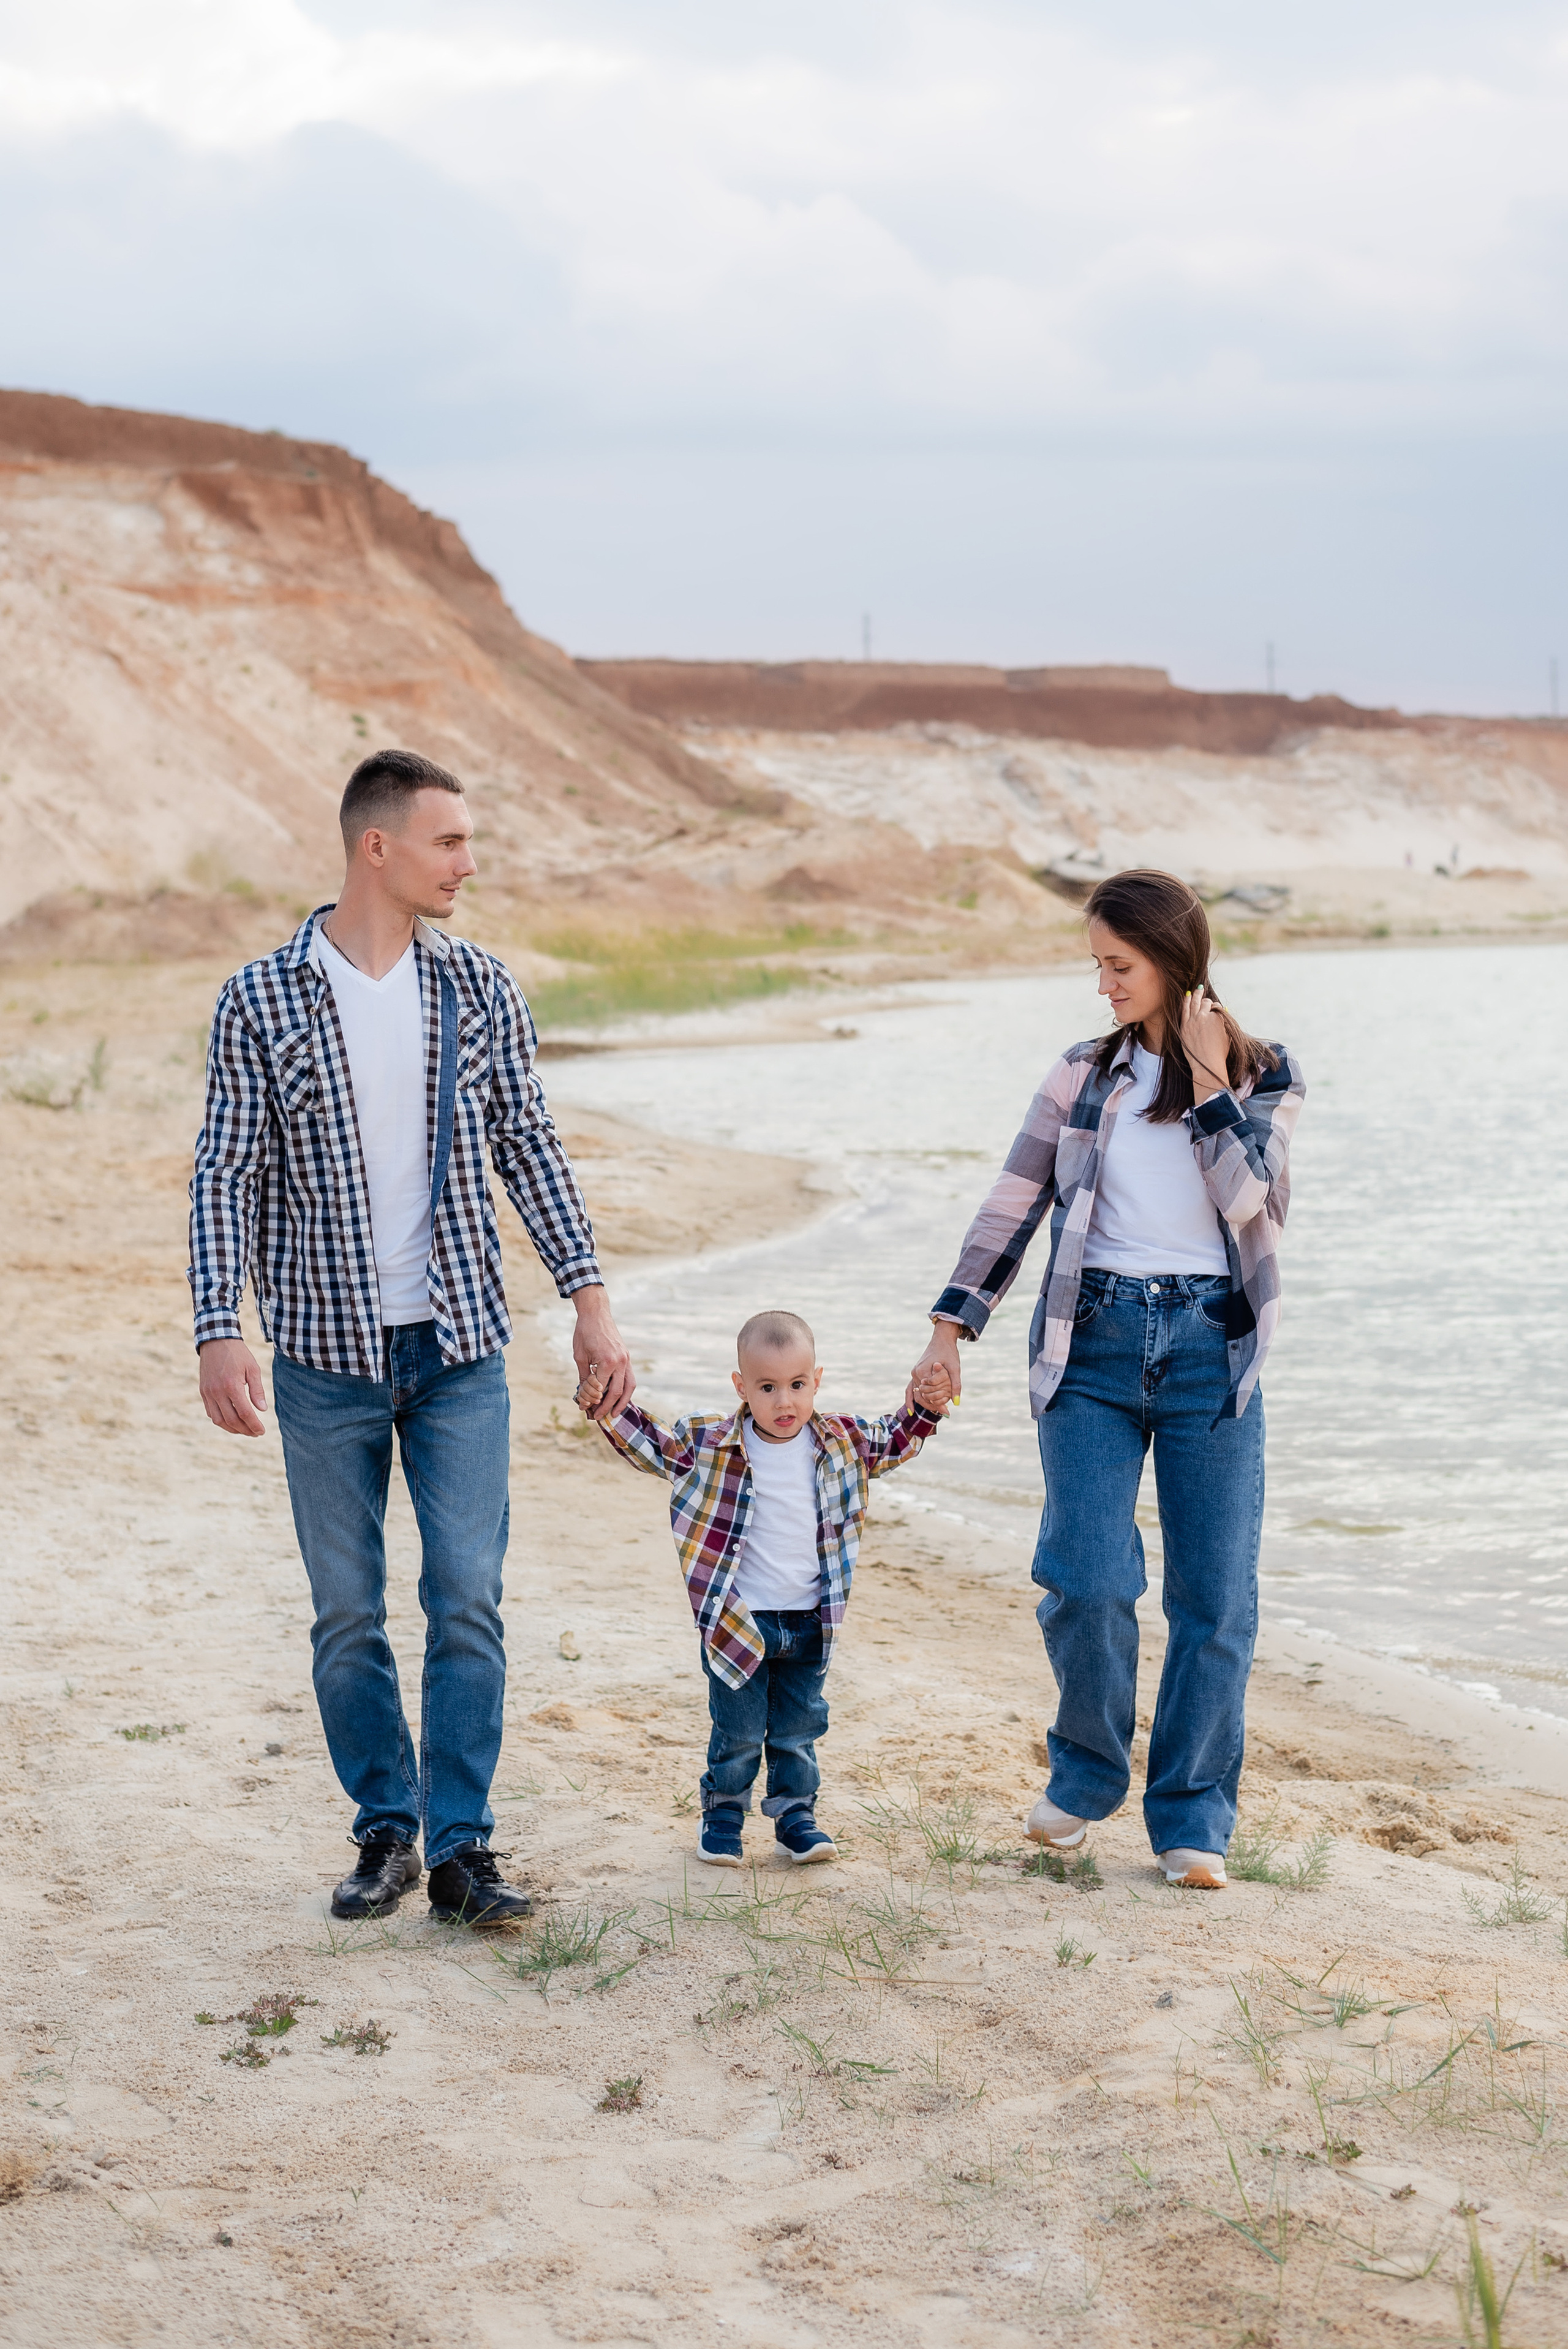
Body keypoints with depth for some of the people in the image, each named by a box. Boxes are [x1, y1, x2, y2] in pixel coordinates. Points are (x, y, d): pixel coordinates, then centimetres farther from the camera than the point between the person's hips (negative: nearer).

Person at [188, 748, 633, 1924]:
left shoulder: (481, 987, 3)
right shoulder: (261, 1000, -5)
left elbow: (529, 1148, 7)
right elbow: (226, 1177, -4)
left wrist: (590, 1298, 1)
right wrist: (220, 1332, -14)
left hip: (460, 1345, 1)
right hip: (327, 1354, -1)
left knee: (468, 1600, -2)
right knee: (348, 1614, 6)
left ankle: (461, 1849, 7)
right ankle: (386, 1828, 22)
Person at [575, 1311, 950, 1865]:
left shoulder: (841, 1442, -1)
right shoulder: (713, 1445, -11)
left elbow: (891, 1443, 16)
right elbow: (649, 1445, -4)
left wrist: (923, 1408, 1)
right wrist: (607, 1409, -18)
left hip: (808, 1622, 3)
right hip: (738, 1620, -3)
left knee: (799, 1731, 13)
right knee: (737, 1733, 5)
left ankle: (795, 1816, 27)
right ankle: (723, 1815, 23)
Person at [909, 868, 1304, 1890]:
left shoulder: (1265, 1078, 4)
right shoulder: (1084, 1074, 8)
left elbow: (1250, 1203, -10)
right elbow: (1016, 1203, 7)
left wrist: (1210, 1083, -11)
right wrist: (953, 1324, 2)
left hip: (1209, 1349, -1)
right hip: (1094, 1344, 1)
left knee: (1215, 1596, -1)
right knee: (1087, 1581, -9)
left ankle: (1192, 1818, 12)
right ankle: (1088, 1774, 16)